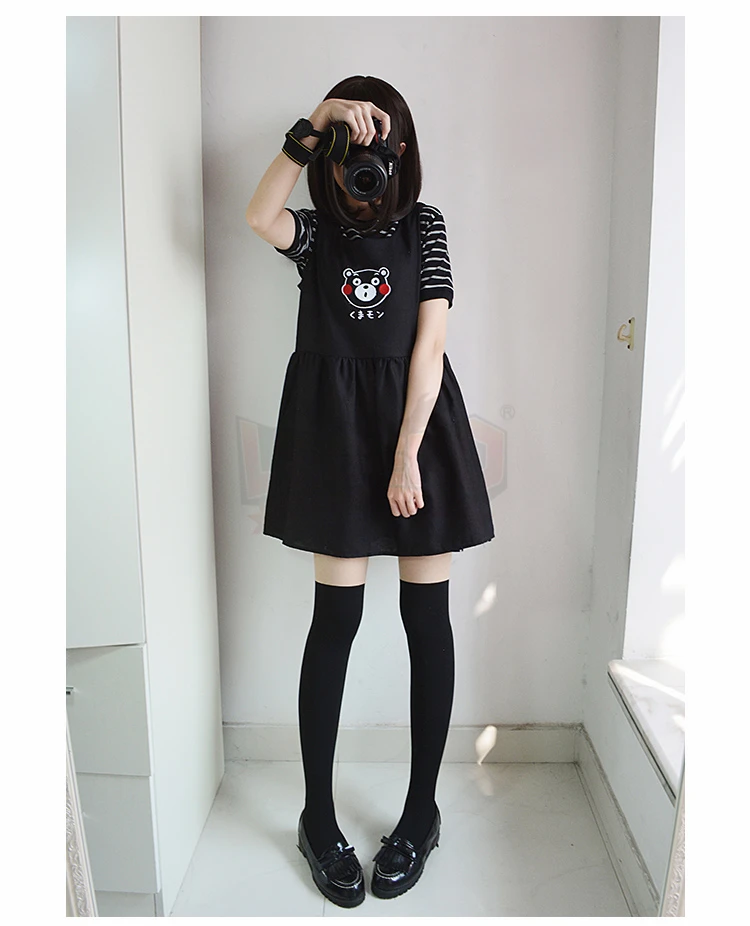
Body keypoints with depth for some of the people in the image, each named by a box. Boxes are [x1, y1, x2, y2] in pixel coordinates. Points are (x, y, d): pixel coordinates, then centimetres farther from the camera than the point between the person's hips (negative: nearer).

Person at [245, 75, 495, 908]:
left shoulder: (424, 226, 8)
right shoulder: (314, 229, 11)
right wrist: (312, 123, -16)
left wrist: (408, 455, -10)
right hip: (335, 424, 0)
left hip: (419, 418, 1)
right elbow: (258, 218, -15)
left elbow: (428, 343, -3)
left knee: (426, 616, 3)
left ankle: (421, 810, 22)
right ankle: (319, 818, 18)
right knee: (336, 615, 0)